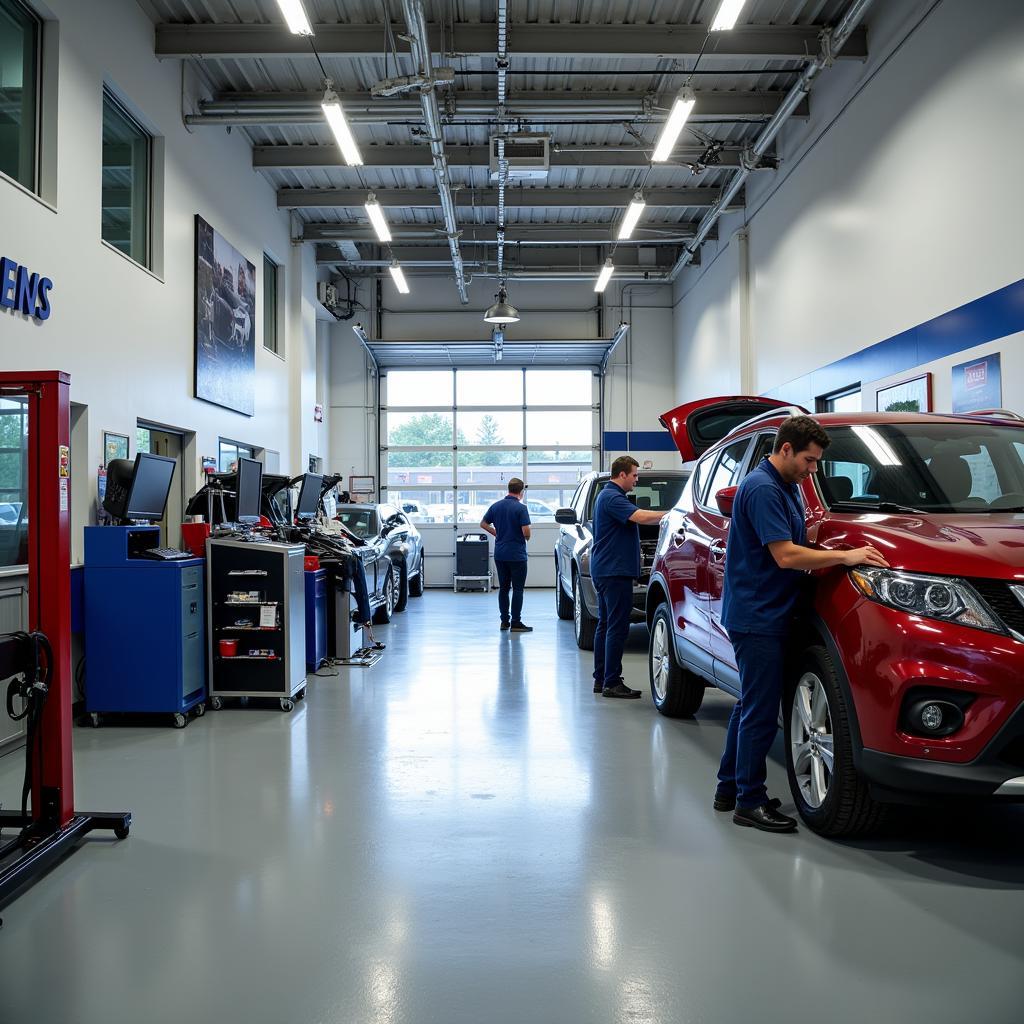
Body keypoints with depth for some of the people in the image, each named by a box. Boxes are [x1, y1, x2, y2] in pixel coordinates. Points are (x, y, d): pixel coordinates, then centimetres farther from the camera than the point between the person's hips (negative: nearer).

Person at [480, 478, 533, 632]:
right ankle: (515, 623, -2)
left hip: (499, 554, 6)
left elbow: (483, 524, 13)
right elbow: (526, 531, -18)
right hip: (516, 554, -6)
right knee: (518, 589, -1)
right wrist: (527, 537, 3)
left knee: (503, 588, 11)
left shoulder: (496, 506, 5)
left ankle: (504, 621, 13)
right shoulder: (520, 508, -14)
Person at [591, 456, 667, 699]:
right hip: (614, 571, -11)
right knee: (617, 627, -8)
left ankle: (601, 679, 16)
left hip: (605, 570, 11)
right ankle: (611, 683, -7)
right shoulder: (612, 498, -14)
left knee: (605, 624, 12)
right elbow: (640, 516, -28)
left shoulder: (608, 496, 20)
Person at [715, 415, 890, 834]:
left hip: (769, 615, 10)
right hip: (755, 616, -10)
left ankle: (729, 789, 26)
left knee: (751, 704, 16)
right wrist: (845, 557, -21)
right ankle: (750, 802, 6)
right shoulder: (762, 489, -18)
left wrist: (834, 553, 7)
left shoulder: (786, 486, 14)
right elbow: (785, 555, -24)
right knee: (761, 709, -4)